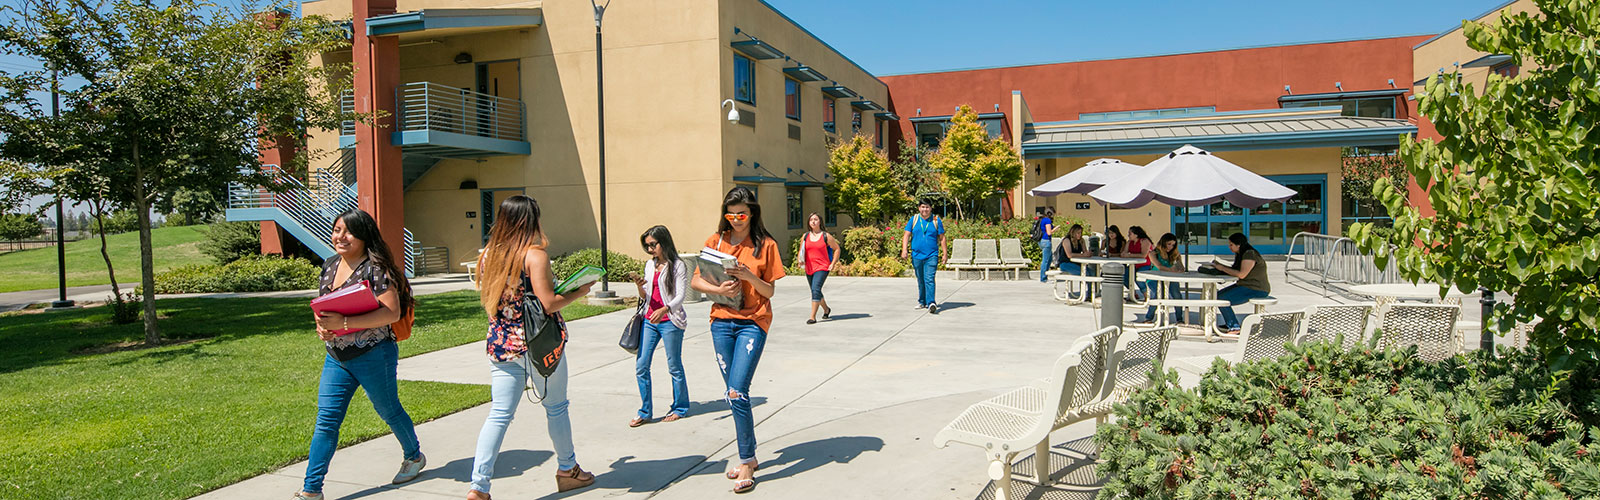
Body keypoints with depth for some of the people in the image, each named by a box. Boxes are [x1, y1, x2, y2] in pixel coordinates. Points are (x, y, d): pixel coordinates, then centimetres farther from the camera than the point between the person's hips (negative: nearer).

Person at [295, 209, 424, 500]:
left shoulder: (375, 268, -16)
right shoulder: (330, 266, 8)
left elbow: (392, 312, -23)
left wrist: (344, 323, -28)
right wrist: (321, 325, -4)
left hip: (373, 356, -6)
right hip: (336, 358, 6)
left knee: (389, 411, 12)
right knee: (326, 422, 3)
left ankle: (414, 456, 37)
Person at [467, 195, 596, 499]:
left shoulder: (488, 255, 6)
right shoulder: (535, 254, -13)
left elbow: (488, 301, 16)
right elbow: (548, 303, -18)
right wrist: (579, 292, -3)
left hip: (501, 345, 5)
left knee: (499, 414, 6)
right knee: (555, 407, 13)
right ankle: (567, 470, 29)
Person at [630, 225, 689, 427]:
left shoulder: (677, 266, -6)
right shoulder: (650, 265, 13)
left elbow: (680, 296, -13)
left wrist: (664, 309, -31)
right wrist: (639, 286, -5)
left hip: (670, 321, -6)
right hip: (649, 320, 6)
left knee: (674, 367, 5)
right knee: (641, 365, 0)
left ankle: (680, 408, 21)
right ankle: (645, 412, 10)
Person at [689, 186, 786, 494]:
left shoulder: (765, 245, -1)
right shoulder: (716, 241, 7)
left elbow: (769, 291, -1)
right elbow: (696, 281, 7)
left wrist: (749, 276, -19)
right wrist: (718, 289, -12)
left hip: (753, 322, -4)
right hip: (722, 321, 4)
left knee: (737, 393, -14)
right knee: (733, 393, 9)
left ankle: (746, 463, -3)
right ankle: (749, 456, 23)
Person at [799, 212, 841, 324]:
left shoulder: (826, 236, -2)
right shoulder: (805, 236, 8)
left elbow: (836, 249, 6)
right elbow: (801, 251, 17)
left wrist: (833, 264, -3)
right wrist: (800, 260, -4)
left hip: (822, 268, -5)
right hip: (809, 268, 5)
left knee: (816, 289, -20)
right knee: (815, 292, 16)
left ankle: (813, 317, -19)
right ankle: (826, 310, 42)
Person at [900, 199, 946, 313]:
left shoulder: (936, 221, 4)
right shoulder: (913, 220, 6)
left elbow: (942, 238, 7)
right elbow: (907, 235, 4)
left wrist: (944, 254, 4)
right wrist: (904, 249, -10)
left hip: (932, 256, -2)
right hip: (917, 255, 3)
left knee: (929, 279, -16)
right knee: (920, 281, 13)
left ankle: (931, 303, -22)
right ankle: (922, 302, 26)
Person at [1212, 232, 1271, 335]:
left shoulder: (1250, 254, -20)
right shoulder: (1240, 254, 11)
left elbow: (1241, 274, -26)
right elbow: (1234, 268, 16)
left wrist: (1222, 268, -18)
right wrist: (1219, 264, 3)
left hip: (1257, 290, -11)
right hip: (1244, 285, 11)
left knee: (1222, 299, -17)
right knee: (1218, 295, 8)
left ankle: (1235, 328, -8)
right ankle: (1229, 324, 14)